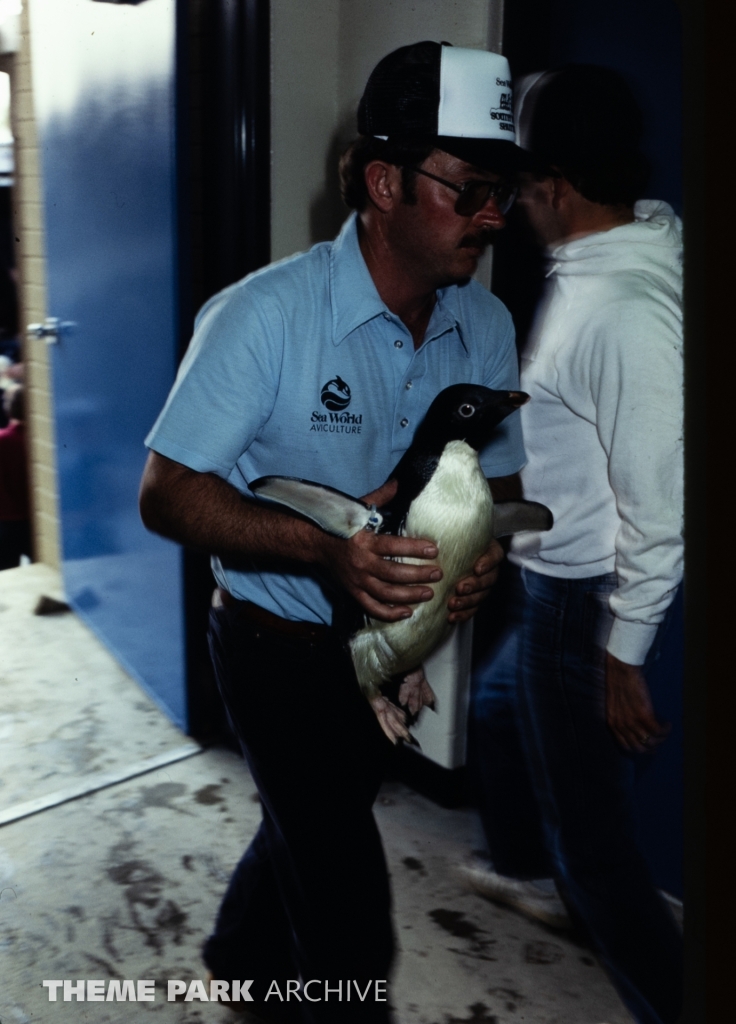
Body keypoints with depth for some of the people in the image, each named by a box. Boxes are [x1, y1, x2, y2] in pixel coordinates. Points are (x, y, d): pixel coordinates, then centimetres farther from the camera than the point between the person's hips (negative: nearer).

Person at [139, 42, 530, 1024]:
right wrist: (329, 548, -38)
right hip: (279, 644, -6)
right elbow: (167, 494, -23)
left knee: (316, 823, 28)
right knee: (348, 900, 2)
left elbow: (500, 478, 4)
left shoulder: (487, 325, -7)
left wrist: (487, 550, -20)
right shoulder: (262, 316, -24)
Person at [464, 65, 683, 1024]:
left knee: (589, 831, 4)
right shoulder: (606, 255, 0)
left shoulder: (628, 311, -30)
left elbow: (661, 507, -28)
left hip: (583, 598, -10)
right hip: (550, 577, 10)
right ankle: (525, 870, 56)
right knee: (498, 702, 31)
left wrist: (622, 656, -20)